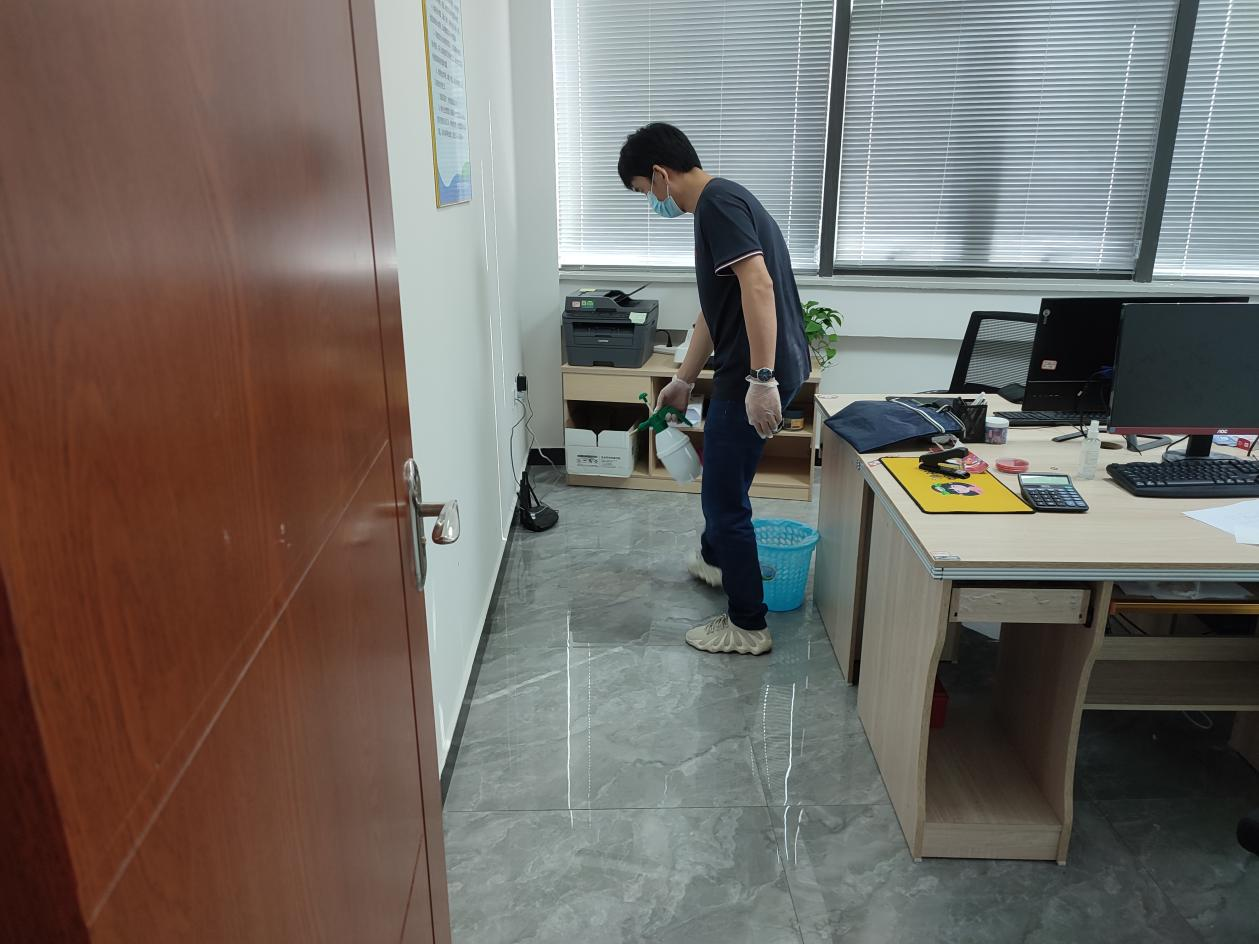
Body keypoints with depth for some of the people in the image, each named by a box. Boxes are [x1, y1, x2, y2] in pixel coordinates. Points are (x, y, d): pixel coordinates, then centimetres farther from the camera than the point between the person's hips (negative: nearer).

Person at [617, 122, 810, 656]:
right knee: (722, 472, 28)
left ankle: (747, 626, 11)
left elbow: (758, 285, -27)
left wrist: (762, 380, -30)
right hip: (748, 370, 11)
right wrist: (683, 381, 28)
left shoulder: (718, 202, -14)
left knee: (725, 496, -1)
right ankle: (716, 560, 52)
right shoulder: (715, 206, 18)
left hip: (758, 374, -11)